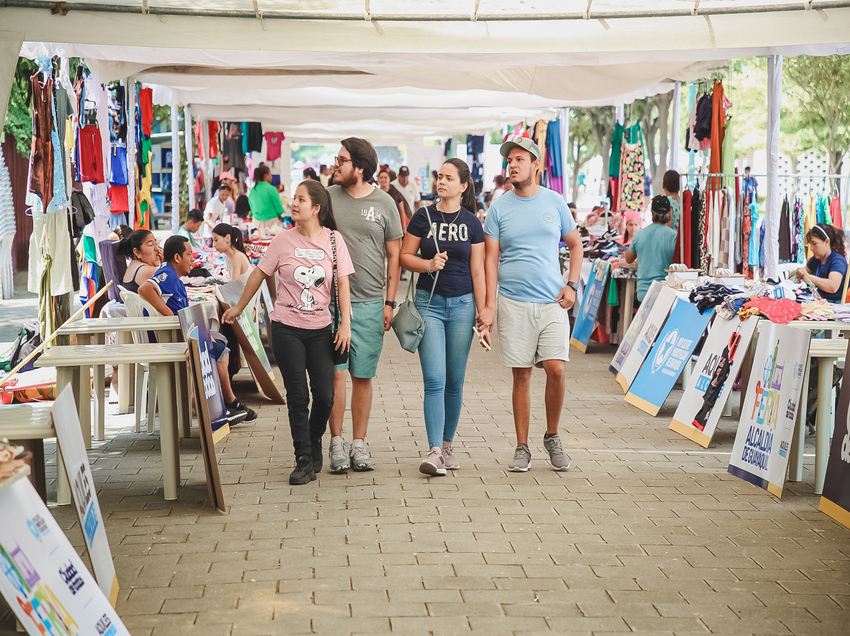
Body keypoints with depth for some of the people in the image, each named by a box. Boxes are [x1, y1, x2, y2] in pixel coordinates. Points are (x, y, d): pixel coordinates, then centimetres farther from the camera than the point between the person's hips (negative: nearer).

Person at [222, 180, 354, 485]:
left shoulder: (333, 239, -1)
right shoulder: (284, 240, -1)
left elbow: (343, 283, 0)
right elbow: (259, 274, 9)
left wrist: (346, 323, -8)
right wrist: (238, 308, 16)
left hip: (320, 329, 1)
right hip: (287, 328, -1)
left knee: (325, 395, -1)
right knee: (297, 396, -1)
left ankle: (314, 444, 27)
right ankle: (304, 461, 7)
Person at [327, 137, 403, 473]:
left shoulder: (384, 203, 3)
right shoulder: (327, 196, 5)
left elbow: (394, 255, 7)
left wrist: (390, 301, 2)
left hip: (370, 302, 0)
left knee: (362, 376, 5)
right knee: (335, 372, -4)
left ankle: (358, 443, 13)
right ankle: (336, 442, 4)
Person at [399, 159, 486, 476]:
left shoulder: (471, 223, 4)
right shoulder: (423, 217, 3)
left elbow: (477, 271, 4)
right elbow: (405, 257, 6)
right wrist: (428, 264, -14)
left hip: (461, 305, 1)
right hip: (429, 303, -1)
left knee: (455, 381, 7)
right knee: (435, 380, -10)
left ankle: (447, 445, 20)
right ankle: (434, 451, -14)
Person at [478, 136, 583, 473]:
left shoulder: (555, 202, 7)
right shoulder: (499, 207, 3)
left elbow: (575, 244, 17)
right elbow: (491, 259, 2)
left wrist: (571, 285, 3)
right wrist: (489, 306, -6)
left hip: (552, 302, 1)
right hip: (513, 303, -1)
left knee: (555, 368, -9)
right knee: (521, 375, 2)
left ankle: (552, 437, 12)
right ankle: (522, 447, 11)